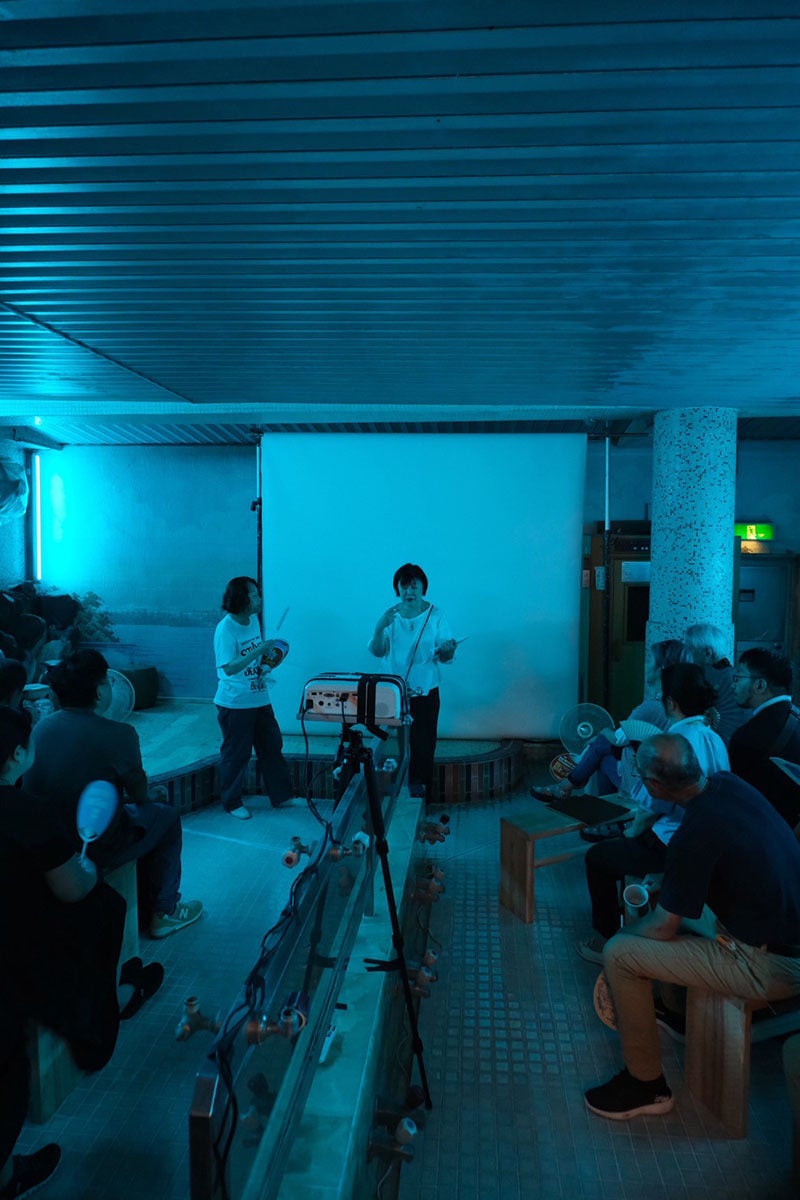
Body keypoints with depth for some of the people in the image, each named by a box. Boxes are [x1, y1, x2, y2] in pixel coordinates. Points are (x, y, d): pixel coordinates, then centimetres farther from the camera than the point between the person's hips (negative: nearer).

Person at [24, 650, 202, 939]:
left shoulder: (42, 726, -3)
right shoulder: (117, 734, -22)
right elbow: (140, 793, -8)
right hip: (96, 852, -6)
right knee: (166, 817, 16)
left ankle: (143, 912, 41)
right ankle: (163, 912, 27)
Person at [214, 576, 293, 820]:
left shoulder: (254, 620, 5)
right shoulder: (225, 629, -19)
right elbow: (229, 668, -25)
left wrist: (270, 660, -1)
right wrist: (258, 651, -30)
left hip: (259, 698, 8)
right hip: (235, 703, -7)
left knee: (272, 747, 14)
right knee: (236, 754, 6)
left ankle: (281, 796, 27)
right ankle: (232, 802, 24)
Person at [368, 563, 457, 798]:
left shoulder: (435, 615, -5)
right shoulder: (390, 616, -1)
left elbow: (445, 657, -5)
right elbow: (377, 651, -8)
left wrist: (447, 652, -29)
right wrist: (380, 628, -25)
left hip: (426, 692, -1)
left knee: (424, 743, 5)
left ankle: (420, 785, 25)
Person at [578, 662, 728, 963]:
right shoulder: (714, 738, 4)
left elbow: (654, 806, -17)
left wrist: (633, 832, 3)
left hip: (672, 845, -9)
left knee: (597, 857, 9)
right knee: (626, 845, 30)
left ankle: (607, 940, 19)